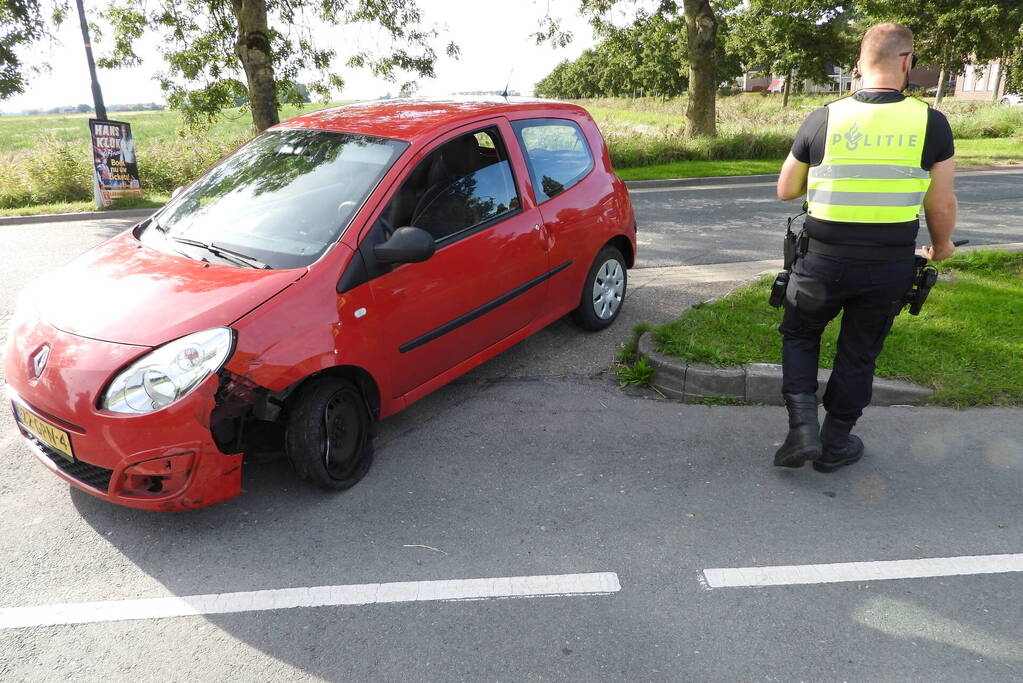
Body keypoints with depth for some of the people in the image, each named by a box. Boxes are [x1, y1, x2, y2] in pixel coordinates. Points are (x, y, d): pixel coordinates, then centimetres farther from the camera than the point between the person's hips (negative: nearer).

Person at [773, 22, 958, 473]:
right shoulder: (930, 123, -5)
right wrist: (940, 247, 21)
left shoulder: (822, 120, -6)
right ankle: (836, 446, 29)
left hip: (824, 260, -1)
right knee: (859, 356, 17)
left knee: (799, 335, 21)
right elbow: (941, 206, 1)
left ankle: (803, 429, 8)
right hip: (891, 266, 1)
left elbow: (785, 190, 3)